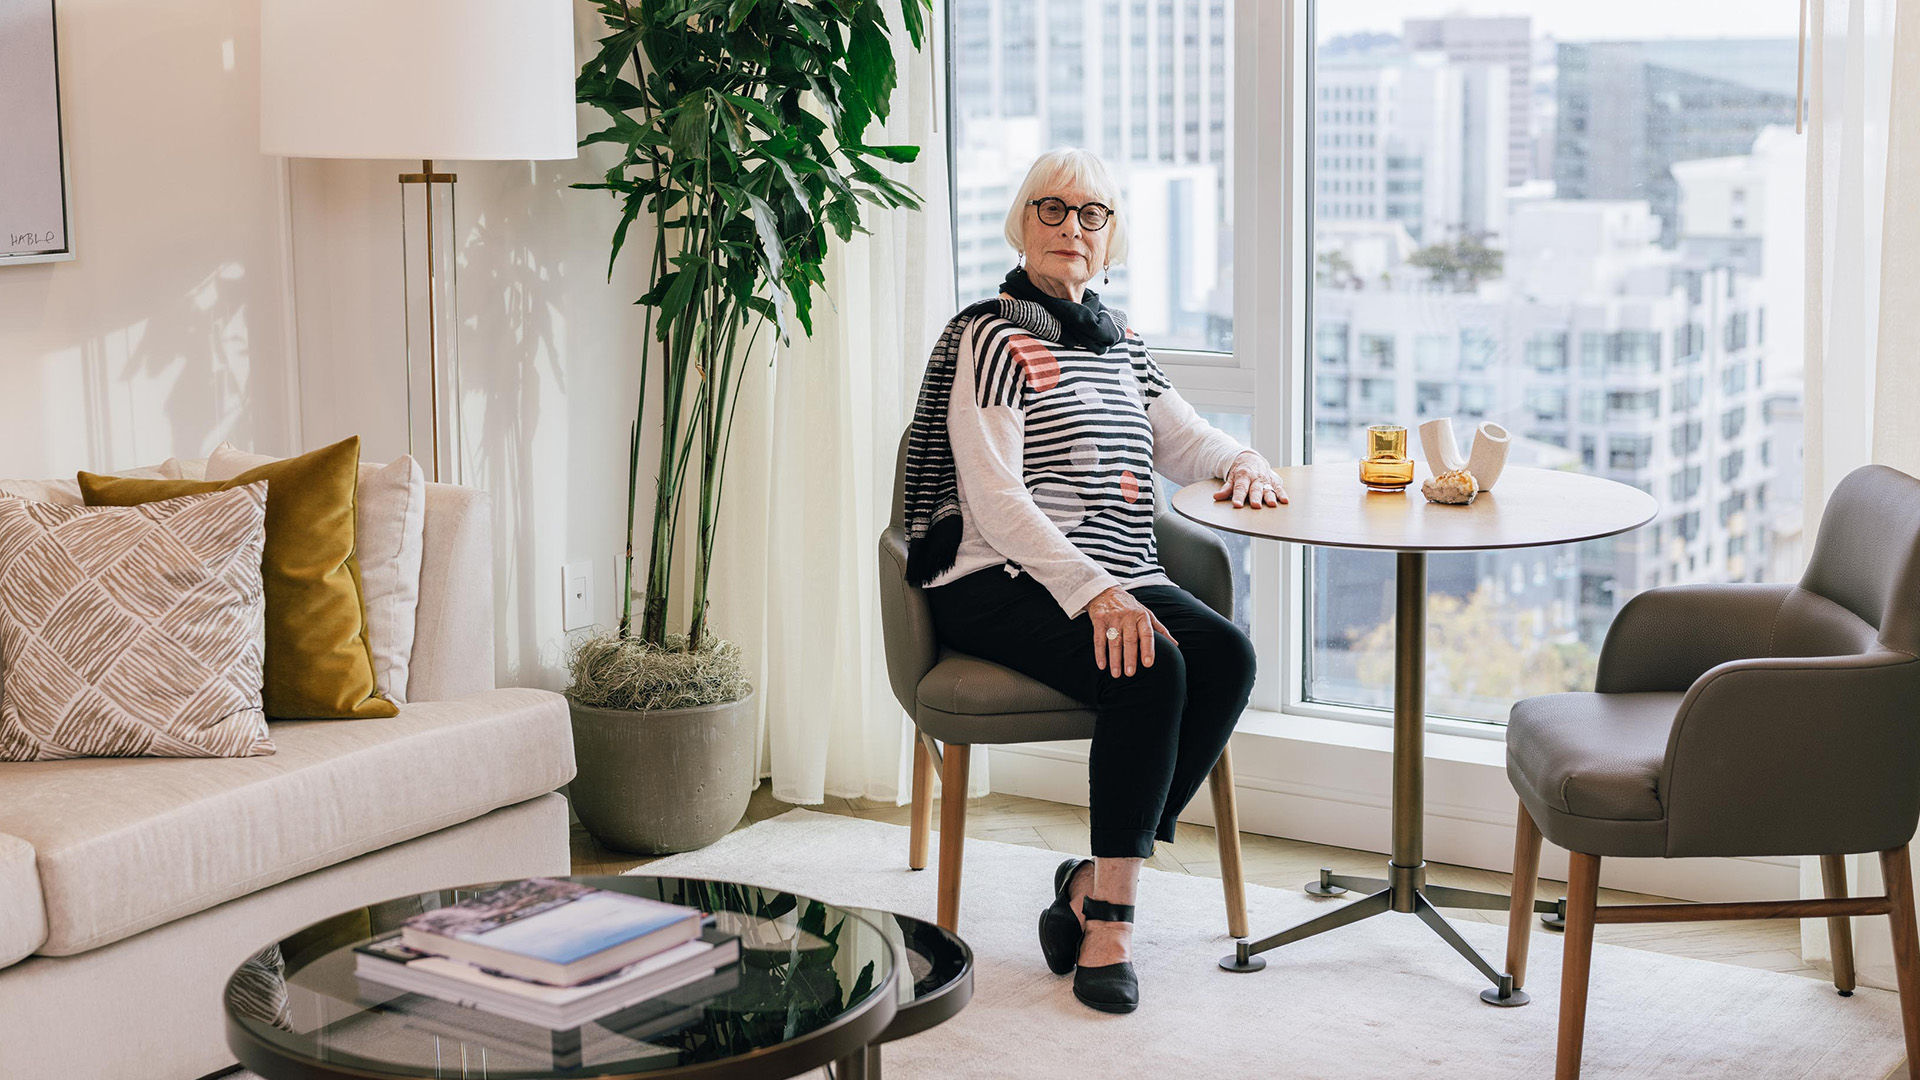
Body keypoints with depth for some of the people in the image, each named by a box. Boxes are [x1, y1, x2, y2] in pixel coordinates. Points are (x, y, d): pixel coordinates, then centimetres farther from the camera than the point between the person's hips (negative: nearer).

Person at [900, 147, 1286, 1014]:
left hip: (1117, 580, 7)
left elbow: (1184, 440, 24)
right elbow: (994, 498, -14)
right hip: (1000, 586, -7)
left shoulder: (1119, 339, 20)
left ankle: (1095, 883, -15)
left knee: (1228, 656, -22)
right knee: (1151, 668, -32)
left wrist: (1239, 459, -2)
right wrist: (1091, 592, -25)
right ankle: (1110, 914, -22)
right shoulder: (990, 336, -4)